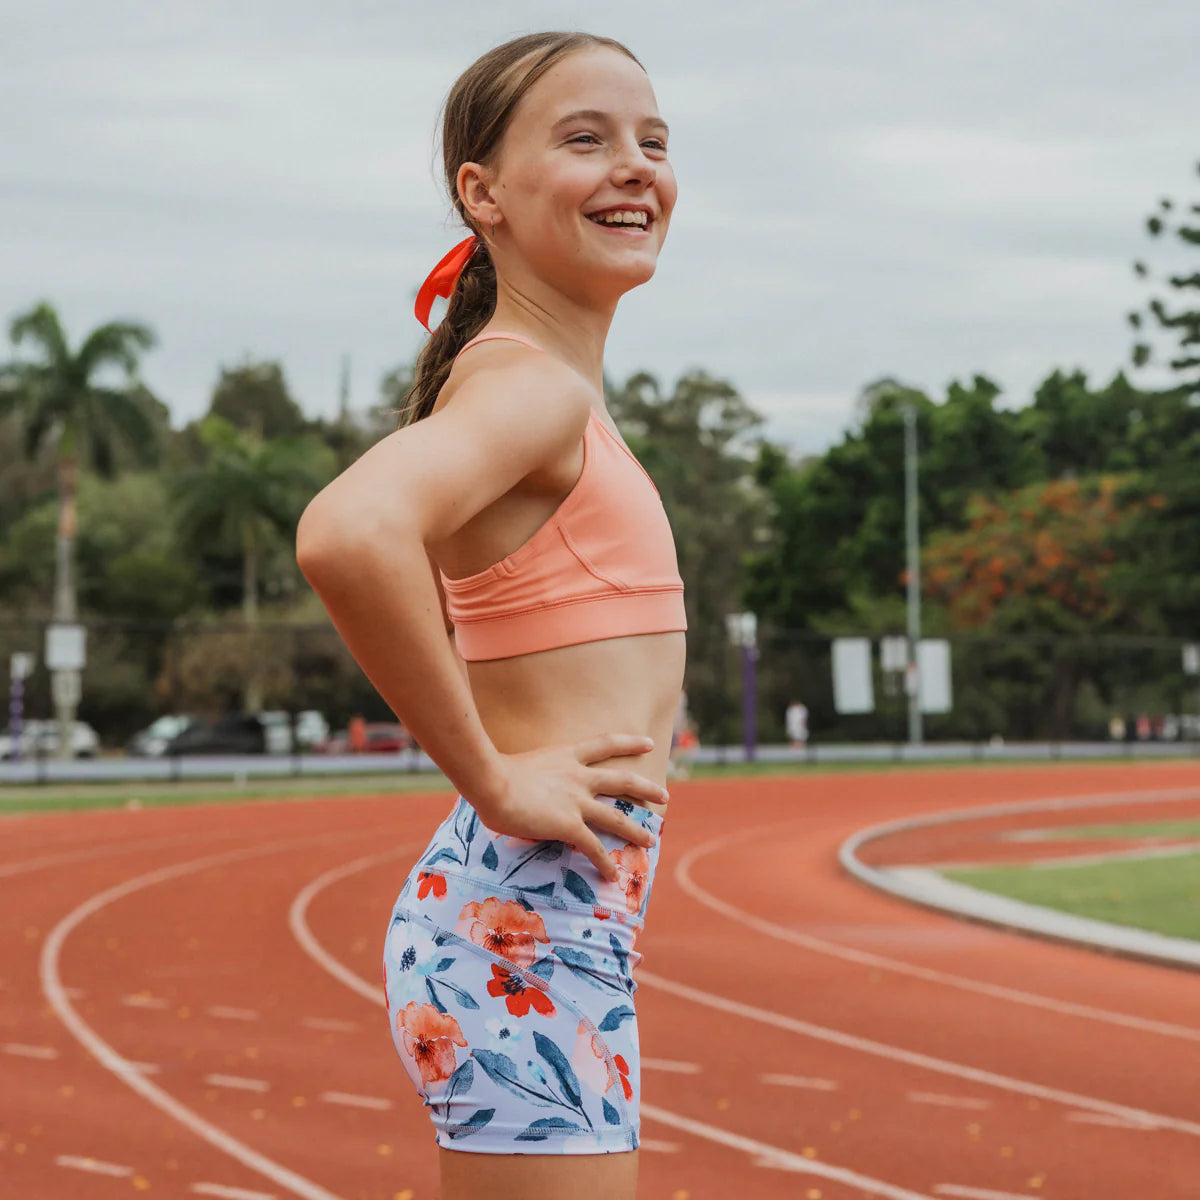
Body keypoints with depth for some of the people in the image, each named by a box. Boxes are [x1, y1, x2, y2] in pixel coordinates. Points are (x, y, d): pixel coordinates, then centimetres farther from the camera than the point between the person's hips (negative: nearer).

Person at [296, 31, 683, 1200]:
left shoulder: (561, 392, 15)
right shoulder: (530, 383, -14)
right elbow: (346, 535, -34)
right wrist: (492, 782, -24)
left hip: (550, 929, 10)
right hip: (526, 930, -10)